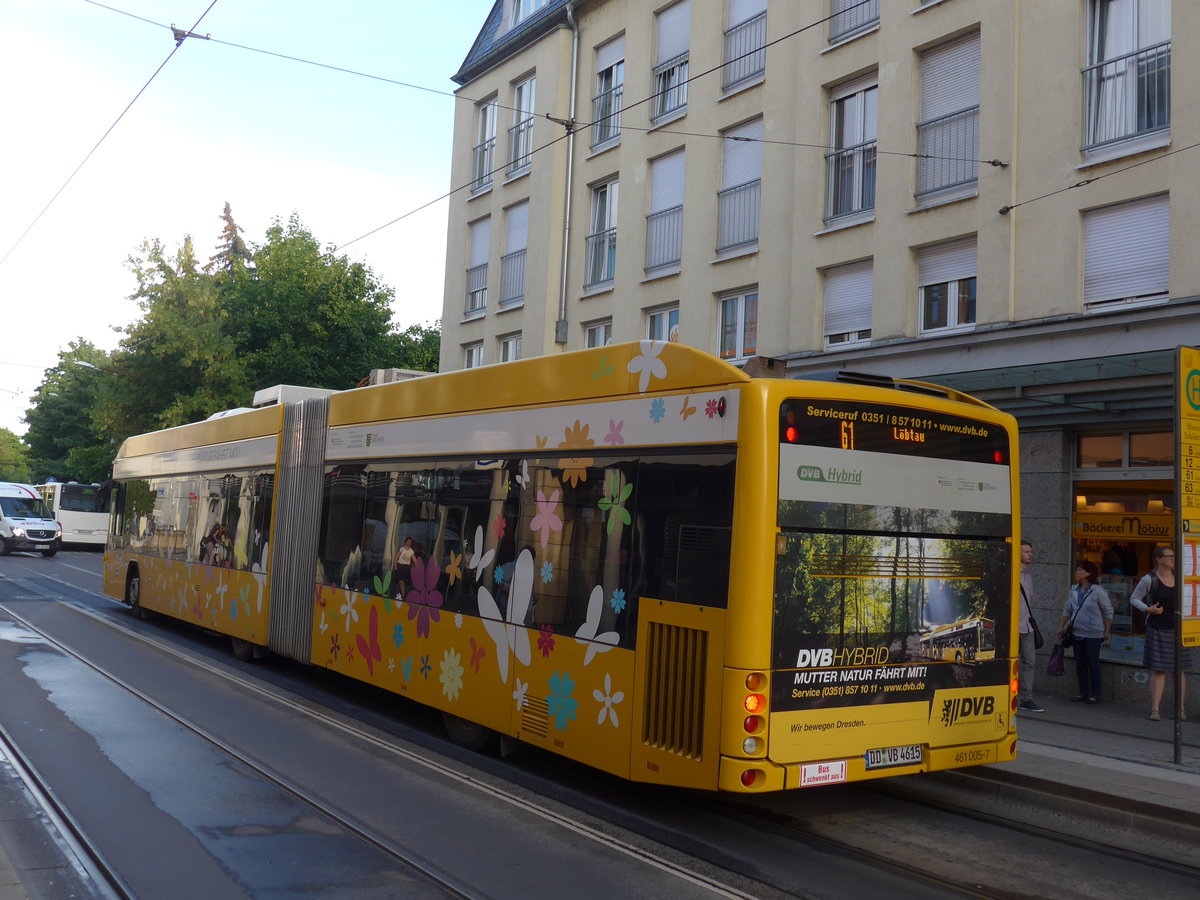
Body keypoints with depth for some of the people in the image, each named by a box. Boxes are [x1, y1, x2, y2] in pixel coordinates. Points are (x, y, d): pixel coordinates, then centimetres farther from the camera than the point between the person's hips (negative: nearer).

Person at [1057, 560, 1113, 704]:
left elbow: (1108, 612, -5)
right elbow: (1067, 610, 15)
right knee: (1080, 664, 9)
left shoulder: (1098, 591, -11)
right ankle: (1083, 692, 17)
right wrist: (1061, 627, 14)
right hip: (1077, 633, 6)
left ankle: (1095, 694, 7)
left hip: (1093, 634, -6)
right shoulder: (1074, 591, 6)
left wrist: (1107, 631, -4)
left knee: (1093, 664, -1)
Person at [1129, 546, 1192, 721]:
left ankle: (1181, 708, 15)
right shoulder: (1149, 580, -6)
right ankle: (1155, 709, 1)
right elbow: (1134, 598, 1)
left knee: (1179, 669, 6)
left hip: (1178, 629, 4)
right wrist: (1148, 609, -15)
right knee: (1158, 670, -3)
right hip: (1158, 630, -4)